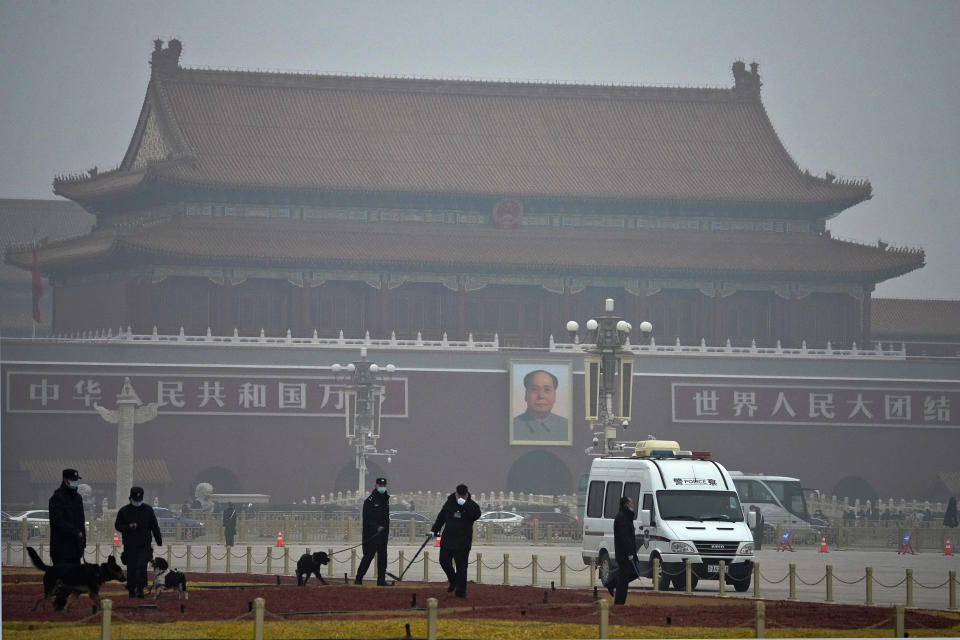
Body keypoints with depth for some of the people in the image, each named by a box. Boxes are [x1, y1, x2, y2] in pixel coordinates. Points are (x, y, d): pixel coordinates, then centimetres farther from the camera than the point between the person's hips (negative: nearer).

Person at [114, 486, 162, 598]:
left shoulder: (148, 510, 6)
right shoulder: (124, 511, 3)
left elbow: (154, 526, 13)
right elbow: (117, 526, 3)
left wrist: (159, 540, 16)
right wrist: (128, 526, -15)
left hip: (144, 545, 0)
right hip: (129, 546, 0)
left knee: (142, 566, -14)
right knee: (131, 568, 3)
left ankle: (140, 590, -14)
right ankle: (131, 590, 15)